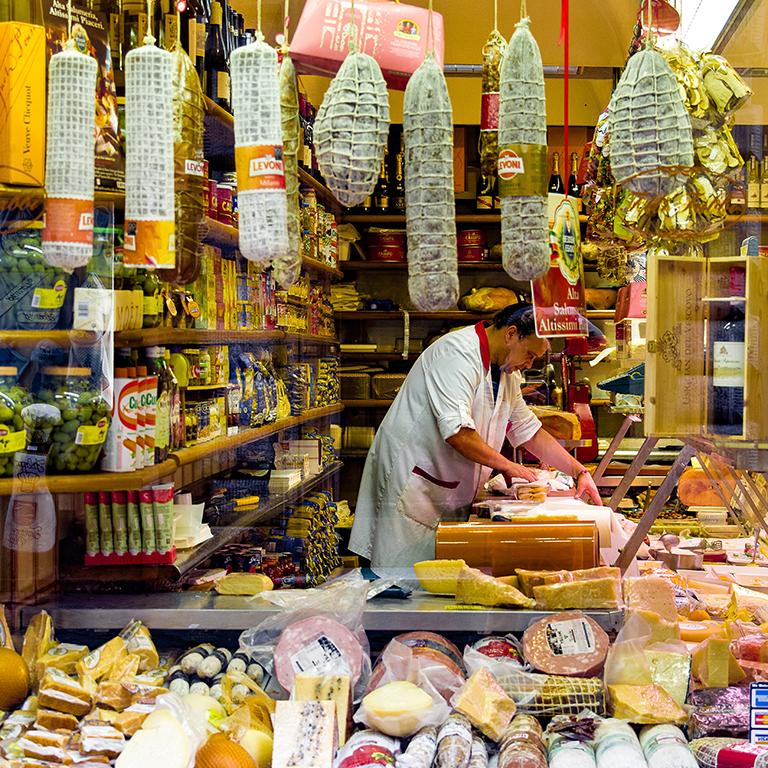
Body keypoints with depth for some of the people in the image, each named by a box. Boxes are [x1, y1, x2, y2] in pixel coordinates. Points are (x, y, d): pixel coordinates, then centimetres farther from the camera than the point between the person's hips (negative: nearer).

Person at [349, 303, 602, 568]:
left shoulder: (506, 373, 11)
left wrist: (579, 471, 11)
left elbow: (530, 431, 18)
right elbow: (457, 432, -28)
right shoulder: (458, 355, -19)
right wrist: (506, 465, -17)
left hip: (451, 493, 9)